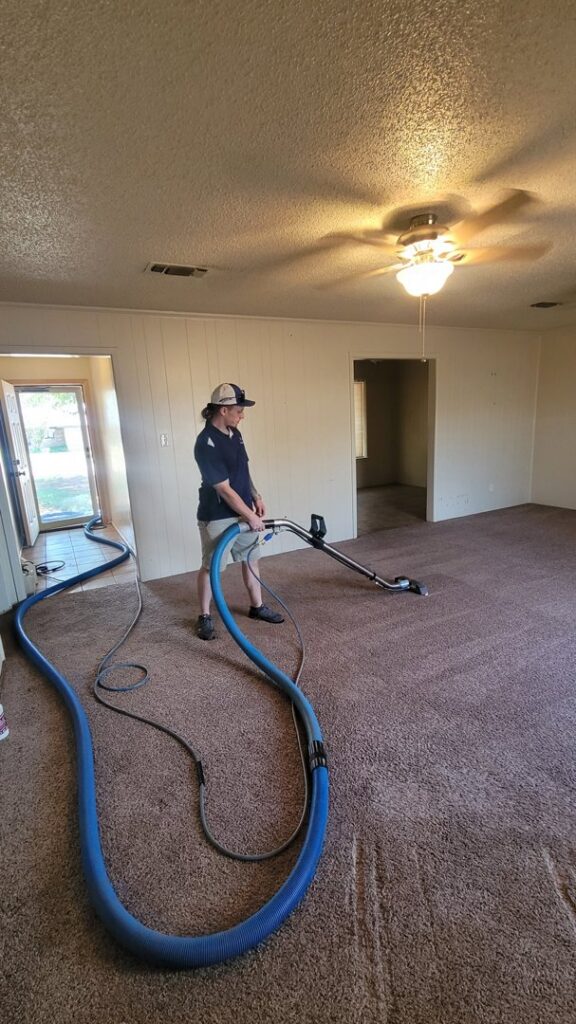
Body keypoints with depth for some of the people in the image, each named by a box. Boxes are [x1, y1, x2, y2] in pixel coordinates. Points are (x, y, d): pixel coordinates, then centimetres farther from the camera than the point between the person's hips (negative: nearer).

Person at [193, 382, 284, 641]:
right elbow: (225, 490, -24)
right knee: (209, 567, 6)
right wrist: (250, 516, -19)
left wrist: (256, 497, 11)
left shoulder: (234, 433, 3)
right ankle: (205, 616, 22)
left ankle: (257, 606, 30)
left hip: (243, 511, 8)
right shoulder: (206, 444, -24)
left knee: (251, 559, 15)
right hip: (217, 517, -8)